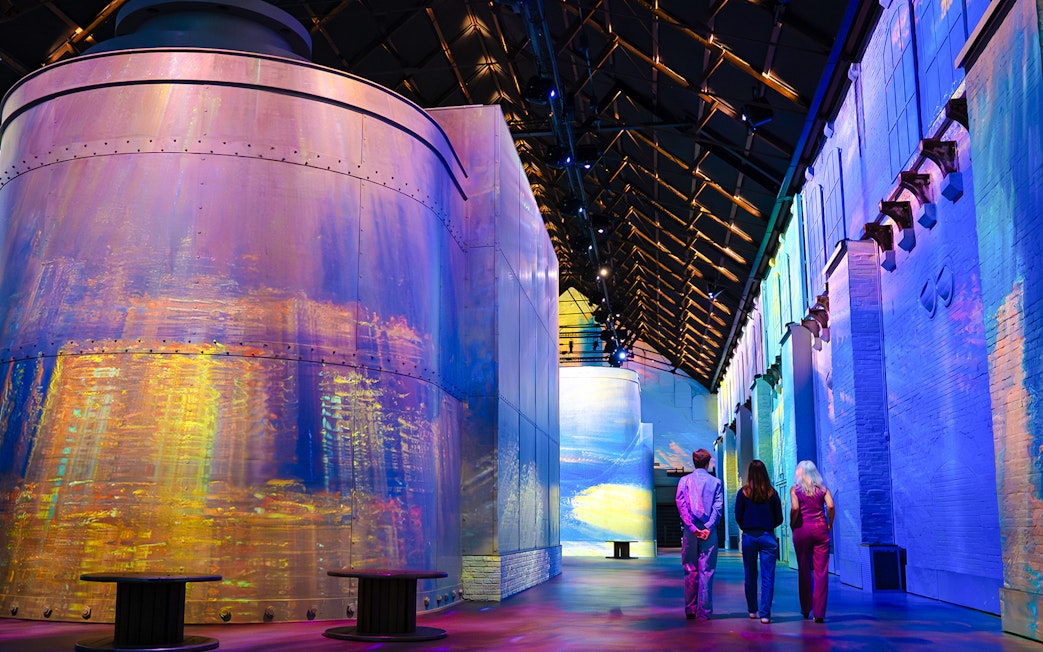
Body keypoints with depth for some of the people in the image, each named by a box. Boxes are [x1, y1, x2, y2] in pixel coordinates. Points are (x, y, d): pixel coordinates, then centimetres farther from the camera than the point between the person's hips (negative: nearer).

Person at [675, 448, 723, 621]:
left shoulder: (685, 480, 4)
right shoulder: (715, 482, 4)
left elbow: (681, 504, -5)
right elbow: (718, 507, -6)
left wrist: (692, 528, -8)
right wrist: (708, 527, -11)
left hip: (690, 531, 1)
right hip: (709, 532, -1)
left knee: (690, 571, 8)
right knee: (706, 571, 1)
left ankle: (690, 610, 10)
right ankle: (703, 611, 0)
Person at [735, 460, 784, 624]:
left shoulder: (743, 493, -4)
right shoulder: (772, 493, -2)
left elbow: (738, 517, 0)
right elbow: (779, 518, 2)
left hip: (749, 536, 1)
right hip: (767, 537, 0)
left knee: (751, 576, 14)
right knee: (767, 577, 0)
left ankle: (752, 610, 24)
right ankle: (765, 614, -5)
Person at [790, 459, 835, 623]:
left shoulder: (795, 489, 3)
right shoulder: (823, 488, 7)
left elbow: (795, 508, -12)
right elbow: (830, 506, -7)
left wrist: (792, 524, 1)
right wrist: (829, 525, 5)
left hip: (802, 530, -1)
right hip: (820, 530, 1)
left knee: (804, 570, 10)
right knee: (821, 571, -1)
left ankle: (806, 610, 19)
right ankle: (819, 613, -5)